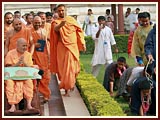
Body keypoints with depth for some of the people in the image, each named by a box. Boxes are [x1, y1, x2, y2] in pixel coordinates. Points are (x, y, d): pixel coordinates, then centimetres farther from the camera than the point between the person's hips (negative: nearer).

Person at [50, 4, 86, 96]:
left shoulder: (71, 19, 6)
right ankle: (68, 87, 11)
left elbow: (79, 30, 12)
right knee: (63, 67, -1)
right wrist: (61, 24, -48)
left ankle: (67, 88, 17)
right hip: (62, 48, -1)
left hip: (73, 47, 1)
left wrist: (82, 43, 7)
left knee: (71, 67, 2)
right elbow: (55, 29, -25)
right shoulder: (56, 22, -2)